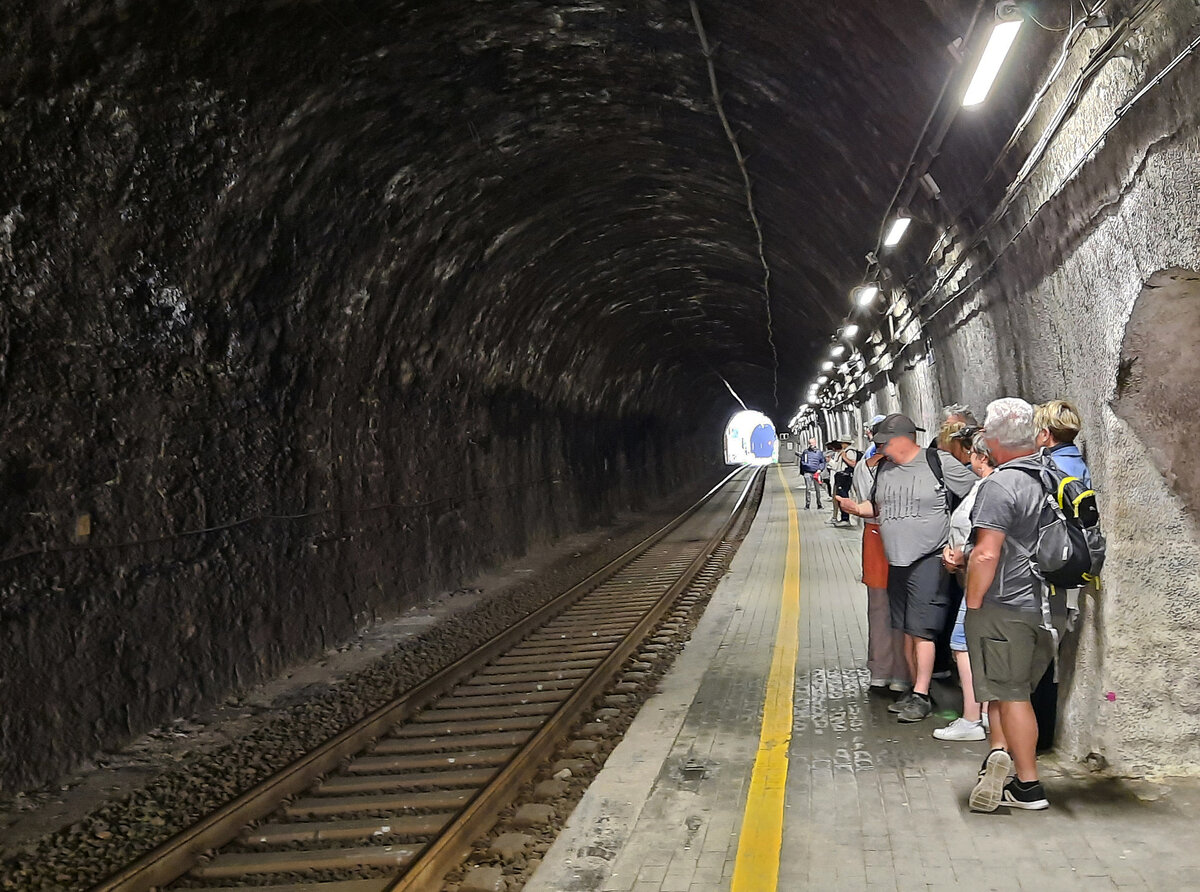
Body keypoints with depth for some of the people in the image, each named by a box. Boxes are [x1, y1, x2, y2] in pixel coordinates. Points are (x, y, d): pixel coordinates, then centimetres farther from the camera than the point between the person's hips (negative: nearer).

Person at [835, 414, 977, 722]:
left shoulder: (939, 462, -9)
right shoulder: (883, 469, 11)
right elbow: (876, 506, 22)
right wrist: (855, 507, 2)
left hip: (929, 559, -7)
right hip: (897, 561, 7)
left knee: (921, 630, -7)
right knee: (907, 630, 12)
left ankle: (922, 697, 0)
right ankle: (915, 692, 22)